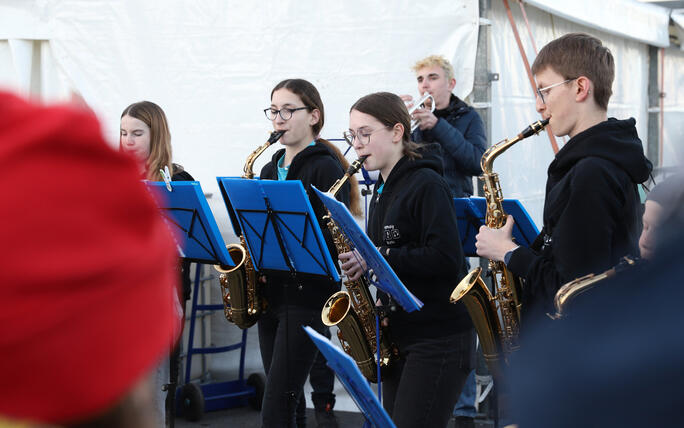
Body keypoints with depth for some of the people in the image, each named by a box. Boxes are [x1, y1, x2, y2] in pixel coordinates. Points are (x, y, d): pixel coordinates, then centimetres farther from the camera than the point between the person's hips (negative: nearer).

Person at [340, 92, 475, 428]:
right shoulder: (382, 188, 14)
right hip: (398, 333, 9)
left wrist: (376, 258, -22)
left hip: (438, 338, -9)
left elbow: (446, 259, -23)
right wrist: (358, 259, 2)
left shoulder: (427, 185, -13)